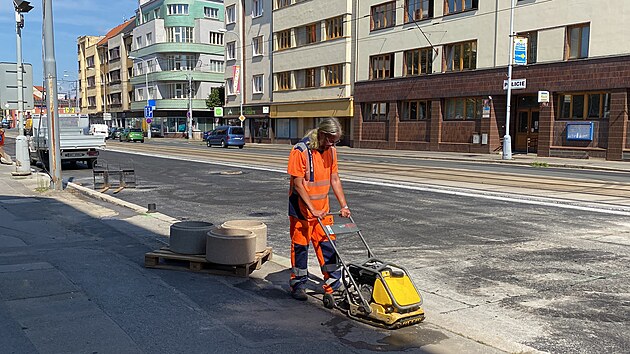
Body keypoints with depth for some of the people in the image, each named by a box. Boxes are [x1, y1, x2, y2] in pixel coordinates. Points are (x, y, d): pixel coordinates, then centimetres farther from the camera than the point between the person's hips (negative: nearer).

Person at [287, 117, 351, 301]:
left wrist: (344, 206, 4)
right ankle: (298, 284, 19)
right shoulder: (301, 151, -18)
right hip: (302, 208, -5)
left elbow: (334, 179, 9)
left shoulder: (331, 150, 3)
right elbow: (298, 184, -18)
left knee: (328, 245, 7)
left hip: (322, 208, 6)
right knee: (300, 246, 5)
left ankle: (333, 285, 15)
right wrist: (312, 209, -20)